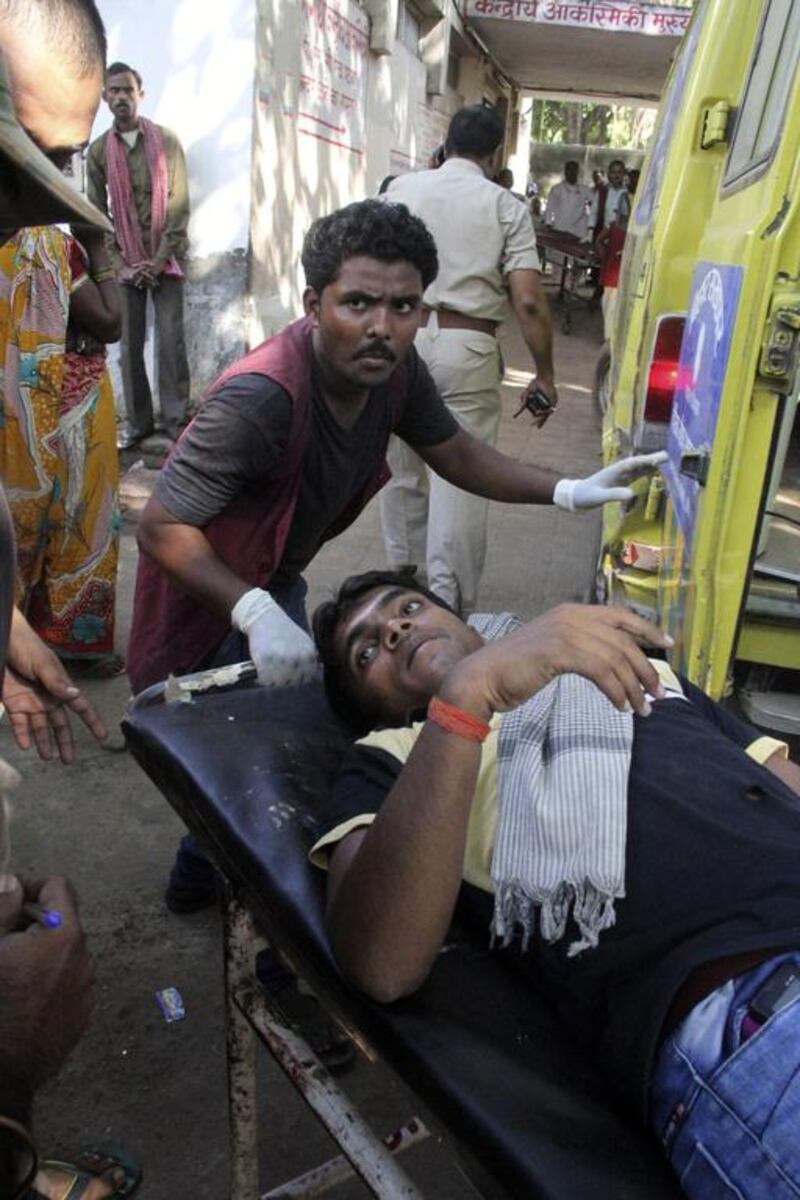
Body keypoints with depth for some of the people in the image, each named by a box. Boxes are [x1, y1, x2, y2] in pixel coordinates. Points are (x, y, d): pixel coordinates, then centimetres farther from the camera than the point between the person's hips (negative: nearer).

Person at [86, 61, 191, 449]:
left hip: (165, 257, -2)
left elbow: (180, 203, -3)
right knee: (130, 343, 1)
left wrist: (160, 258, -10)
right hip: (125, 261, 2)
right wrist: (120, 263, -5)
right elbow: (97, 213, 6)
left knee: (171, 340, -6)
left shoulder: (166, 140, 1)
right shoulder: (98, 150, 6)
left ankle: (176, 419, 1)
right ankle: (137, 421, 9)